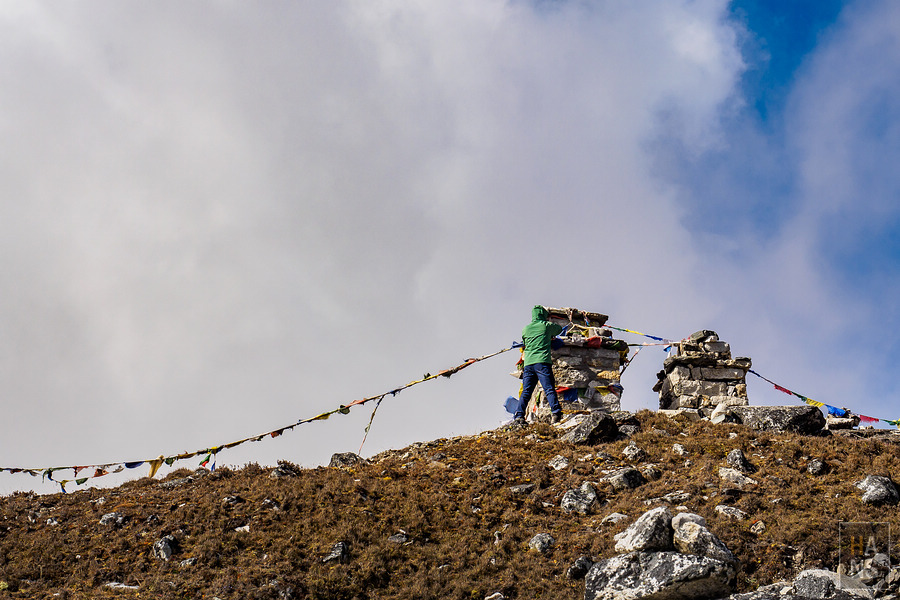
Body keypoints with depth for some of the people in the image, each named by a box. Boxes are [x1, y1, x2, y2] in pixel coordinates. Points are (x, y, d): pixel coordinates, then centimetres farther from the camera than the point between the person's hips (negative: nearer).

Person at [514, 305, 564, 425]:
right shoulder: (547, 326, 10)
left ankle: (519, 415, -9)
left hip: (528, 363, 4)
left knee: (526, 392, 2)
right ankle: (555, 412, -22)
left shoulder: (525, 329, 19)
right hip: (542, 361, -4)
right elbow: (559, 329, 28)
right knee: (549, 389, -9)